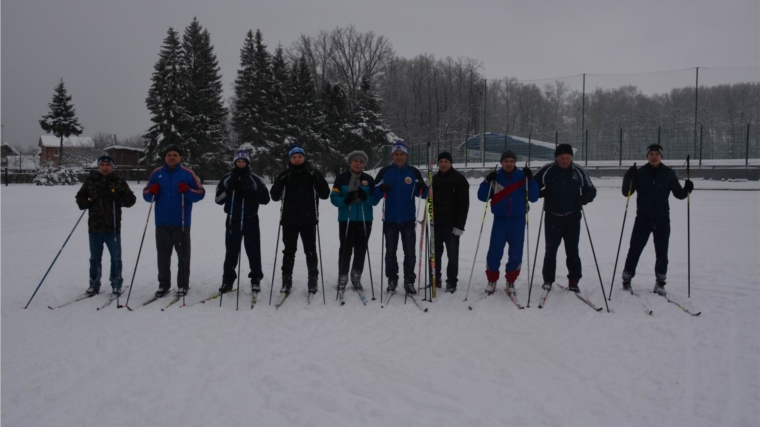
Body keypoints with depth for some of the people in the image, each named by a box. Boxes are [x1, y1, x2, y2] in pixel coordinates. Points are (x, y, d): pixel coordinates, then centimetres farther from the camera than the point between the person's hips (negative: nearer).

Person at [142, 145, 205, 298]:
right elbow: (146, 194, 12)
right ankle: (163, 284, 17)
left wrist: (188, 191, -20)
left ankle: (183, 285, 10)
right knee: (163, 254, 8)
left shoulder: (187, 173, 0)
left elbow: (200, 193, -2)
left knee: (183, 254, 2)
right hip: (162, 222, 3)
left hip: (181, 222, -3)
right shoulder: (156, 173, 8)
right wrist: (152, 192, -10)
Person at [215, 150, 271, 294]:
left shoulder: (255, 179, 2)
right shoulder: (227, 178, 5)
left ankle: (256, 279, 11)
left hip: (250, 220, -1)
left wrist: (251, 194, -18)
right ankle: (228, 280, 12)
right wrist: (228, 189, -15)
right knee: (231, 251, 4)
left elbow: (265, 199, -3)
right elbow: (218, 199, 1)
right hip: (233, 220, 1)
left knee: (253, 250, 1)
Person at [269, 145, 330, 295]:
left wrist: (317, 180, -18)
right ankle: (286, 280, 15)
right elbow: (275, 196, 1)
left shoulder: (313, 173, 2)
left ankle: (313, 280, 15)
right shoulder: (284, 175, 4)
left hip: (308, 219, -1)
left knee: (310, 250, 5)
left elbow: (325, 194, -2)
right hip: (289, 220, 1)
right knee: (289, 250, 7)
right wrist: (280, 182, -16)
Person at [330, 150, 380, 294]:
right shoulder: (341, 178, 1)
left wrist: (365, 197, -17)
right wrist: (345, 200, -21)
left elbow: (375, 200, 4)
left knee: (361, 249, 6)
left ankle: (356, 278, 18)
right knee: (345, 249, -2)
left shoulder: (369, 179, 7)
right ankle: (342, 278, 8)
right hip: (346, 219, -2)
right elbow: (334, 198, -2)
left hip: (365, 220, 2)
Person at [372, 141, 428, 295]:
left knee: (409, 252, 2)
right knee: (390, 251, 8)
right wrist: (381, 190, -21)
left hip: (408, 219, 0)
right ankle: (392, 280, 19)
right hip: (390, 219, 0)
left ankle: (409, 281, 12)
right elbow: (375, 194, 1)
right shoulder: (384, 172, 1)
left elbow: (422, 194, 4)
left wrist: (423, 188, -18)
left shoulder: (414, 172, 2)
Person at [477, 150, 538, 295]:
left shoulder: (522, 176, 1)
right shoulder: (495, 177, 1)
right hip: (500, 220, 0)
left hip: (518, 221, 0)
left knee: (516, 254, 5)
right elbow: (482, 197, 0)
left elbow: (533, 197, -4)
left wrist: (530, 179, -16)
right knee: (494, 253, -2)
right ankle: (492, 280, 16)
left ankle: (511, 281, 22)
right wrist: (487, 181, -15)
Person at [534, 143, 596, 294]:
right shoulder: (546, 171, -4)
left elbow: (591, 190, 10)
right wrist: (541, 193, -17)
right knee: (551, 249, 3)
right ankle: (548, 280, 16)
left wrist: (586, 198, -12)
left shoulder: (579, 172, 0)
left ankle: (573, 281, 13)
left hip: (572, 216, 1)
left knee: (572, 250, 4)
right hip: (553, 216, -1)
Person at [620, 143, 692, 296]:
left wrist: (687, 189, -16)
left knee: (662, 253, 6)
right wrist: (628, 178, -22)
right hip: (643, 219, -1)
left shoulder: (669, 174, 2)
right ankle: (626, 279, 12)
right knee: (634, 250, -1)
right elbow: (626, 192, -4)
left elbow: (678, 194, 6)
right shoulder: (639, 173, -1)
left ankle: (660, 283, 18)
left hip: (662, 220, 1)